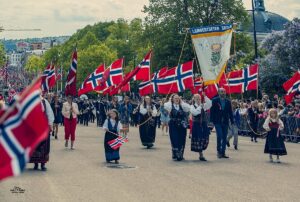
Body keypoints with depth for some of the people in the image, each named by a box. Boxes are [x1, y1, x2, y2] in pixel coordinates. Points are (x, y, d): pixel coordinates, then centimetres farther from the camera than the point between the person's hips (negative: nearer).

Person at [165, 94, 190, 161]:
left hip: (182, 126, 3)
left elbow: (188, 108, -9)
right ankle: (175, 155, 4)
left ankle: (180, 155, 16)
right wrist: (170, 101, -4)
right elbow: (165, 106, -20)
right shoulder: (170, 106, 1)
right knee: (175, 140, -5)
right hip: (173, 126, -3)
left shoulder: (182, 106, 8)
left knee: (182, 141, 5)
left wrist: (182, 102, -3)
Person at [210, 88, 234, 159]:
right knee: (219, 136, -13)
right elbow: (212, 111, -2)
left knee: (224, 138, 4)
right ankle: (219, 151, 2)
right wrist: (212, 120, -8)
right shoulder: (215, 100, 0)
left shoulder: (228, 102, 10)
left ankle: (223, 152, 11)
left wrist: (232, 121, 4)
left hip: (225, 122, 4)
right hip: (217, 122, -4)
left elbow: (230, 112, 10)